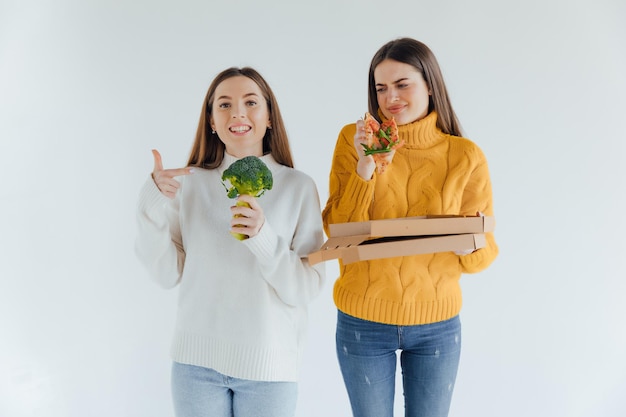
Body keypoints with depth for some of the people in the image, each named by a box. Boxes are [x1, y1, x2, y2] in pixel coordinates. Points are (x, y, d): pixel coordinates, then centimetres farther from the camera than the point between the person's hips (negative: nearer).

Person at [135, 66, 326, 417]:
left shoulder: (298, 187, -7)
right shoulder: (190, 182, -1)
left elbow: (307, 287, -10)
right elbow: (169, 274, -2)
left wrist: (263, 238, -24)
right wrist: (153, 207, -13)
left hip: (268, 363, -1)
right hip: (197, 360, 1)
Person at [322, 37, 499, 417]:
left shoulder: (466, 156, -6)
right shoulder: (355, 139, -7)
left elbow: (484, 253, -1)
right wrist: (365, 166, -21)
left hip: (437, 325, 1)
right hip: (364, 321, 0)